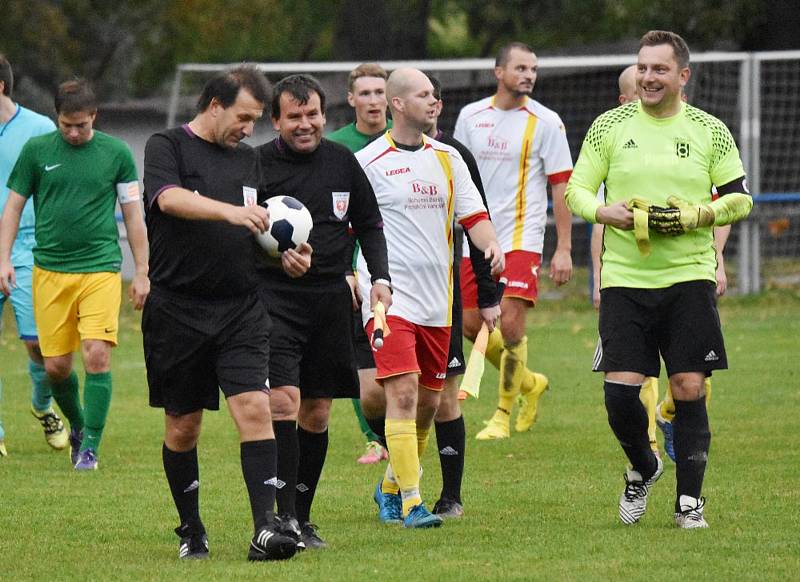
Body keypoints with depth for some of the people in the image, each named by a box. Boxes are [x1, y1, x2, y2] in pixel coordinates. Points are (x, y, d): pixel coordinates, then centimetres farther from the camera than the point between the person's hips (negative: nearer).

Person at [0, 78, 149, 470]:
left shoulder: (116, 153, 4)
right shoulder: (36, 150, 5)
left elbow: (133, 215, 9)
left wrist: (141, 272, 8)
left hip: (101, 268, -1)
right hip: (50, 271, 1)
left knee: (97, 354, -15)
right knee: (55, 365, 2)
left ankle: (90, 444, -7)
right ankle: (77, 425, 29)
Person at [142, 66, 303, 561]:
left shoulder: (248, 159, 15)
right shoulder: (168, 147, -1)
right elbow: (169, 198, -22)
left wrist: (288, 256, 1)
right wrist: (229, 211, -37)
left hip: (242, 310, 3)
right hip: (178, 310, -3)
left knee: (255, 409, -14)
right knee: (183, 427, 6)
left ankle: (266, 529, -19)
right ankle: (192, 531, 22)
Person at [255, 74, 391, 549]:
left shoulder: (342, 161, 8)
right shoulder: (256, 164, -4)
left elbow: (369, 223, 18)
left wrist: (380, 277, 6)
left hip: (331, 296, 4)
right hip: (274, 295, -4)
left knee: (317, 414, 8)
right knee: (284, 400, -18)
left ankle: (303, 518, 18)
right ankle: (284, 516, -17)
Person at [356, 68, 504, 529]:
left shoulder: (448, 158, 11)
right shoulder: (368, 162, -4)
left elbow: (473, 214, 9)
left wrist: (491, 244, -11)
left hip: (437, 300, 6)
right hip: (389, 296, -6)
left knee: (428, 403, 10)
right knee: (403, 394, -16)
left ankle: (391, 487, 28)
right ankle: (411, 503, -17)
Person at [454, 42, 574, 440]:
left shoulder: (545, 122, -4)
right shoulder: (471, 116, 6)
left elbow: (561, 186, -4)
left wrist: (564, 249, -9)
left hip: (521, 237, -4)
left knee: (511, 323, -14)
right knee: (471, 326, 5)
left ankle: (503, 413, 1)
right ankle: (529, 384, 29)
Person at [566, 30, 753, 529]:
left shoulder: (711, 132, 4)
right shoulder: (610, 126, 5)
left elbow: (740, 199, 7)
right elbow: (576, 189, 7)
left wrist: (695, 216, -12)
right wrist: (606, 213, -15)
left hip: (690, 277, 0)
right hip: (625, 278, 0)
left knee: (689, 388, -5)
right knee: (621, 390, -8)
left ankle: (689, 500, 7)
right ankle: (643, 469, 22)